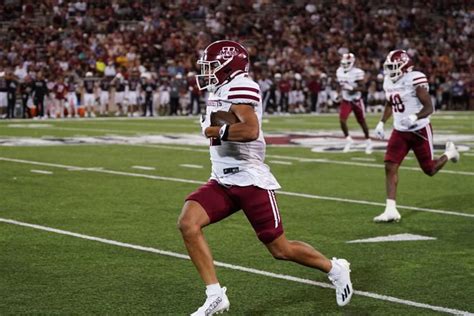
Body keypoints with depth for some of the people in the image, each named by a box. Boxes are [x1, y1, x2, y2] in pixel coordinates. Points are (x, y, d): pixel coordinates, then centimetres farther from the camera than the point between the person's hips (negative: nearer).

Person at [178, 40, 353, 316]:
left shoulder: (240, 87, -15)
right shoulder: (220, 91, 14)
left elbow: (250, 130, -29)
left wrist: (217, 131, -17)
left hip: (251, 181, -8)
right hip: (223, 181, 8)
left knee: (281, 249, 0)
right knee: (188, 223, -14)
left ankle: (335, 270, 26)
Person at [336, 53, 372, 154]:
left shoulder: (357, 72, -20)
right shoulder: (340, 71, -2)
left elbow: (362, 88, -18)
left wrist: (352, 88, -32)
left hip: (356, 100, -4)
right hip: (346, 100, 4)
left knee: (361, 122, 9)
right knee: (342, 120, -12)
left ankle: (368, 141, 27)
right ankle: (348, 139, 10)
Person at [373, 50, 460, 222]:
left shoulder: (415, 80, -19)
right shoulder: (389, 82, 3)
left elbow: (429, 107, -19)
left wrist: (414, 117, -36)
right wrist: (381, 123, 11)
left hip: (420, 131, -6)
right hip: (399, 131, 6)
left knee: (429, 170, 7)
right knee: (390, 166, -9)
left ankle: (449, 152, 39)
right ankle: (391, 210, -8)